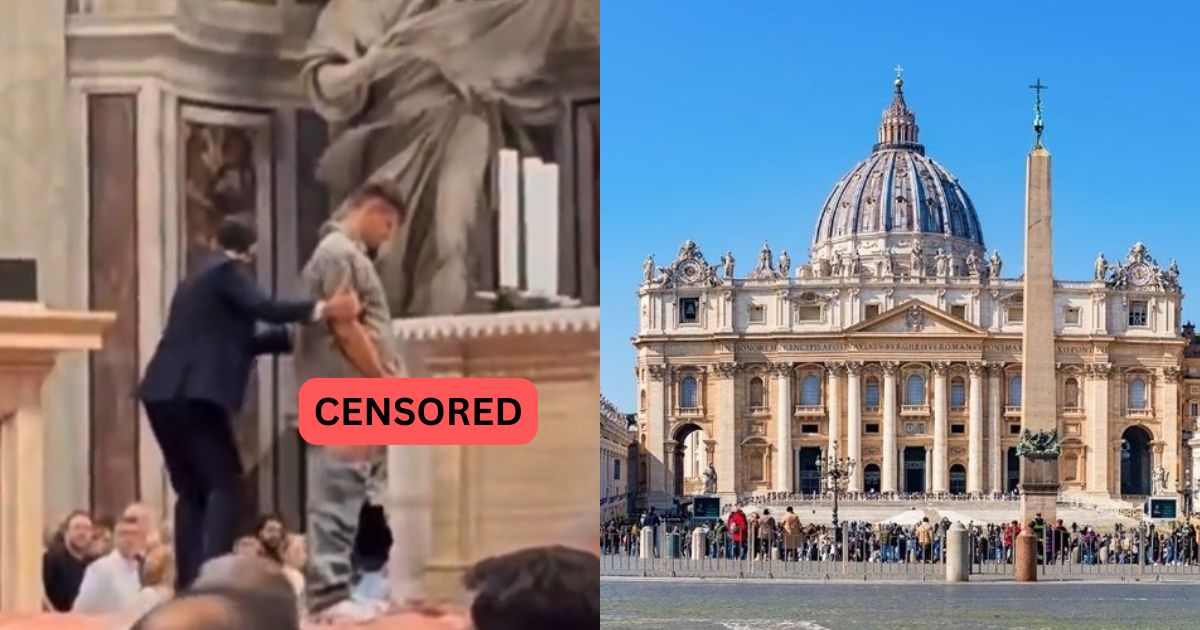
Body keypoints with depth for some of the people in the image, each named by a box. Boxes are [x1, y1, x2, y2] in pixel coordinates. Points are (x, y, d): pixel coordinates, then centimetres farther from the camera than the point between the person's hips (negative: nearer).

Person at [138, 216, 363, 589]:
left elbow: (238, 340, 28)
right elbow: (261, 307, -20)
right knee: (224, 482, -7)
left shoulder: (205, 275, 26)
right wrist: (322, 309, -28)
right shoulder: (227, 270, 0)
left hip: (166, 393, 9)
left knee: (192, 488, 12)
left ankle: (189, 584, 7)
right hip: (194, 394, -9)